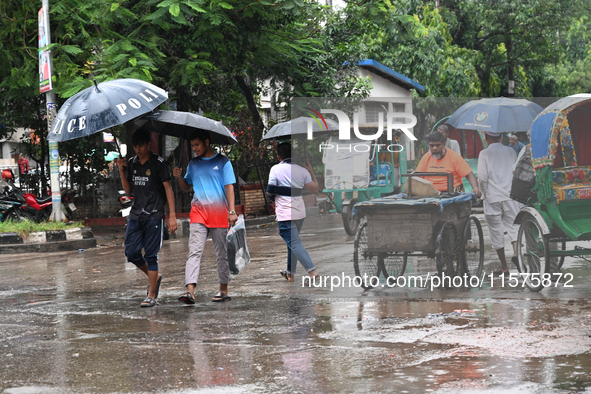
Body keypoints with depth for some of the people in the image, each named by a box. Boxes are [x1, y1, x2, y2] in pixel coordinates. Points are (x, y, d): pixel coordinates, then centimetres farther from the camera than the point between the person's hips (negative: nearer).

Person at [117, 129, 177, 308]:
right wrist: (121, 171, 1)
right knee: (131, 252, 0)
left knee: (151, 255, -5)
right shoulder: (132, 163, 11)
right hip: (135, 215, 5)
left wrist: (172, 215, -10)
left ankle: (151, 296, -1)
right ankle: (154, 277, 26)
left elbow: (168, 189, -5)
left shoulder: (158, 163, -5)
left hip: (154, 216, -5)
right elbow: (129, 191, 14)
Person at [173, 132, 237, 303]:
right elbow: (186, 187, 23)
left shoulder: (222, 161, 3)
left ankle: (224, 290, 16)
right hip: (198, 212, 2)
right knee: (194, 251, -12)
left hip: (219, 213, -2)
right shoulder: (193, 164, 15)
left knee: (222, 253, 6)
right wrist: (179, 177, 1)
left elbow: (229, 187, -1)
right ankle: (190, 291, -22)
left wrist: (232, 211, -9)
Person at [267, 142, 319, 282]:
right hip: (300, 213, 6)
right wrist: (311, 172, 18)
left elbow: (270, 192, -6)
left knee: (295, 244, -9)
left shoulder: (276, 169, -7)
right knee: (293, 242, 21)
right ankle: (290, 273, 30)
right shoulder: (302, 170, 5)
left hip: (285, 214, -6)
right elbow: (314, 190, 8)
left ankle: (312, 271, -22)